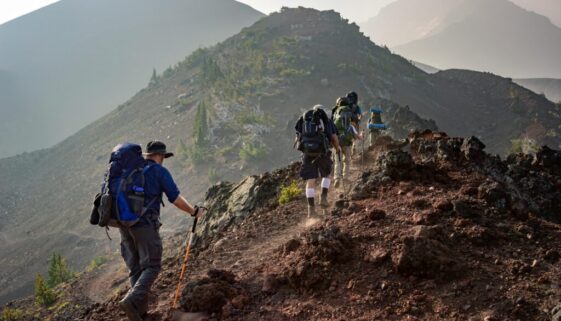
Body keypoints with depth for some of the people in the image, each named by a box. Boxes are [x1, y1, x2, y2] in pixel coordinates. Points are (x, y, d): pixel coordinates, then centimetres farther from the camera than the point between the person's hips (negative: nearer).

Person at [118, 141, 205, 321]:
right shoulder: (160, 171, 0)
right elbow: (176, 199, -4)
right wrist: (194, 212, 11)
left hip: (125, 223, 6)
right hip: (145, 224, -6)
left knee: (135, 267, 14)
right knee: (151, 266, -1)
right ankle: (131, 301, -21)